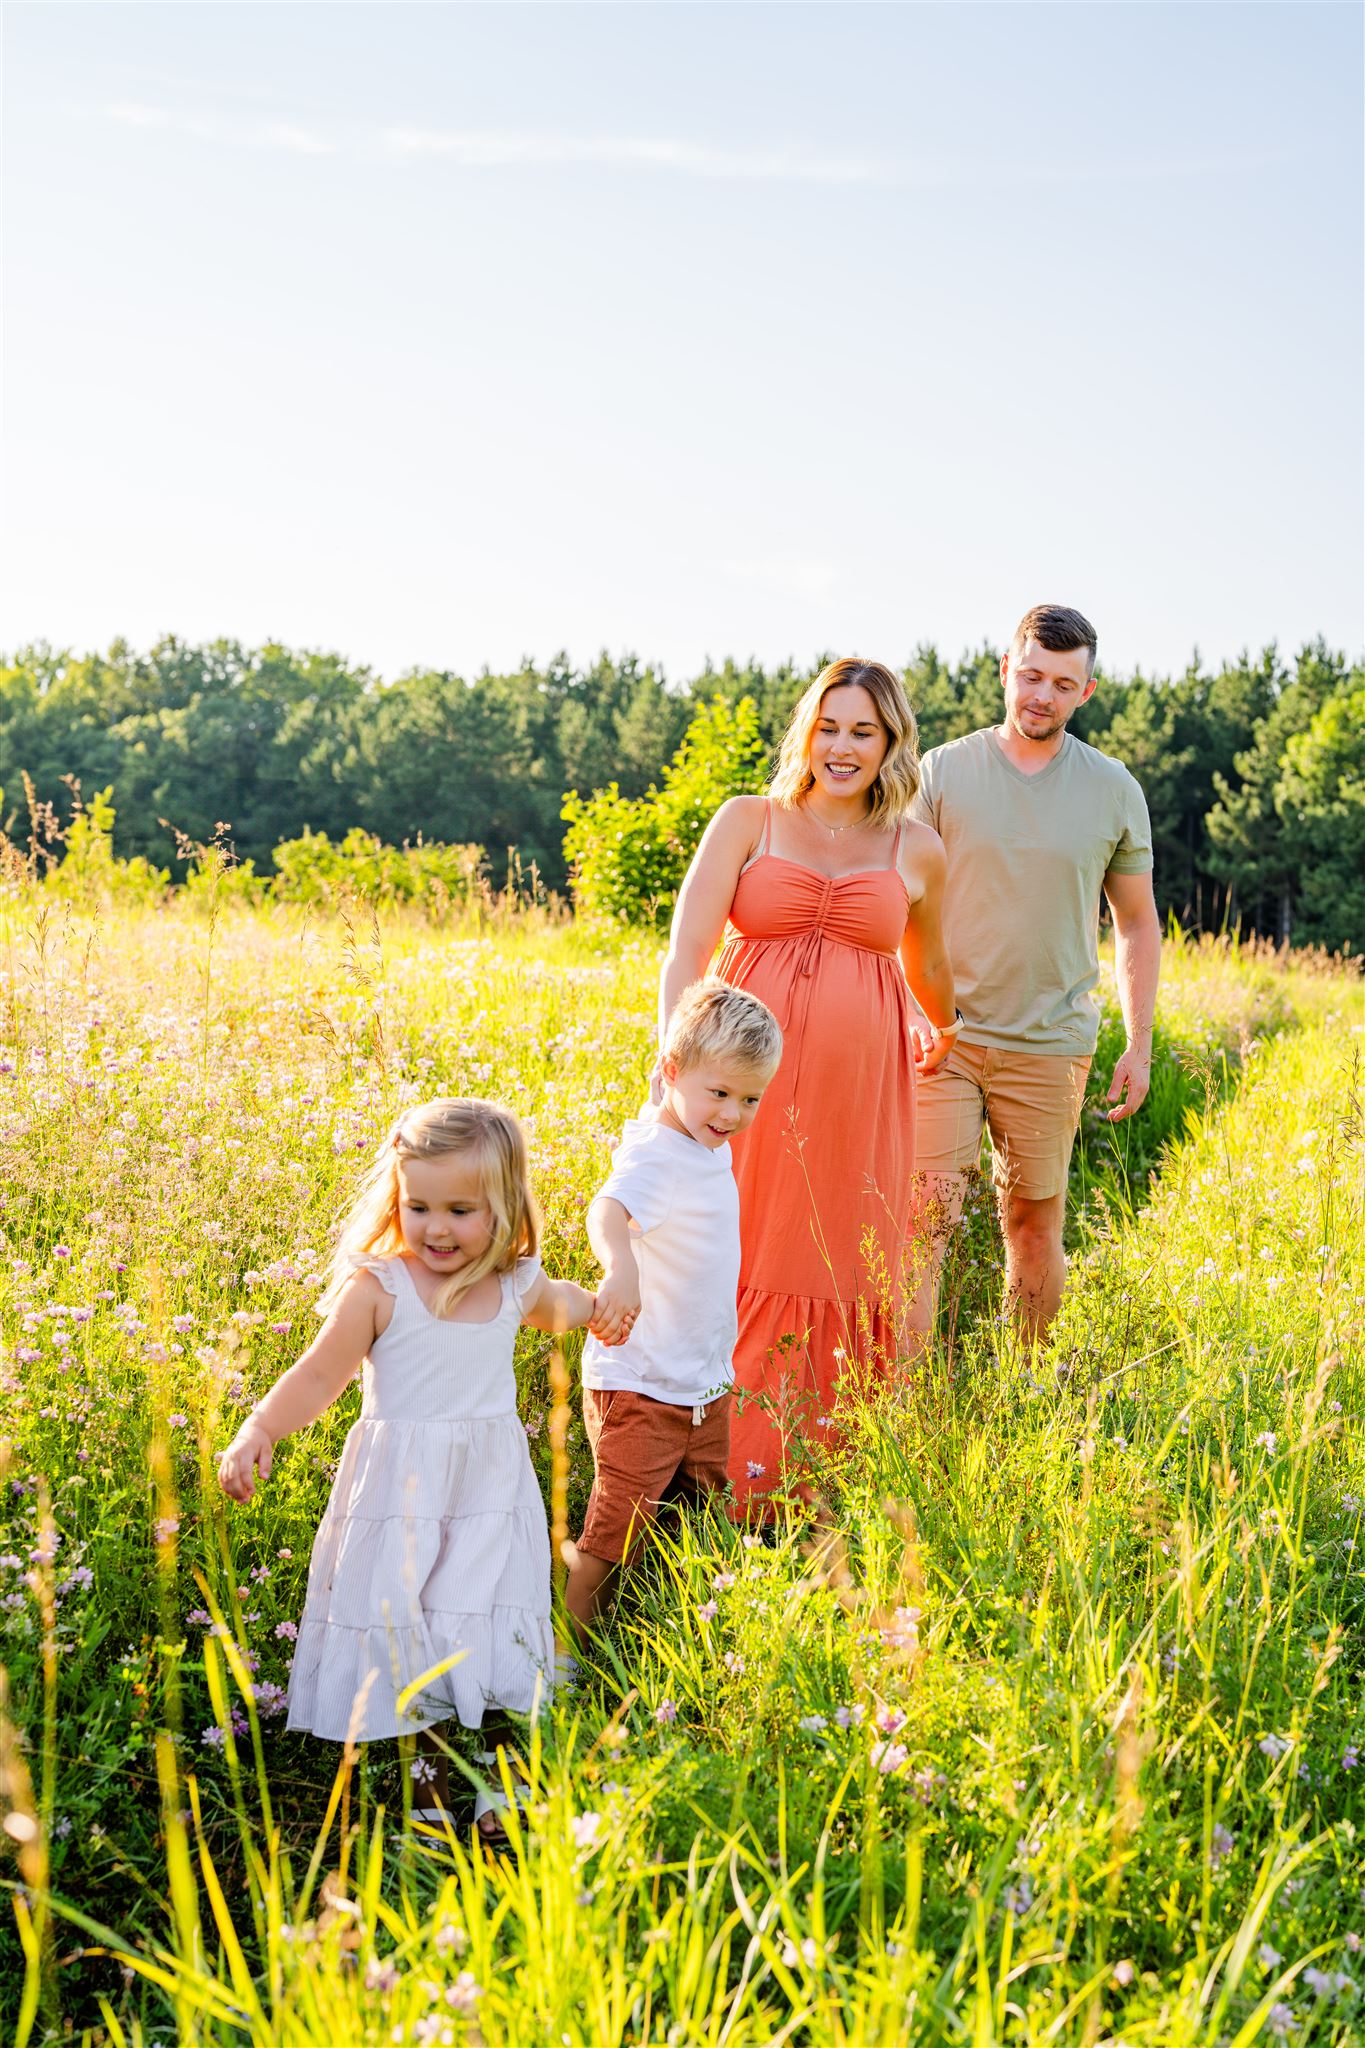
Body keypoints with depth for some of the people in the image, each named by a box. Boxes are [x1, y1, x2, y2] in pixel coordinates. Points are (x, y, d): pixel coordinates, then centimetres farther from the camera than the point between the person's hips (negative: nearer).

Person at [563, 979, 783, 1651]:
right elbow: (607, 1211, -45)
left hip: (707, 1385, 9)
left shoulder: (709, 1144, 4)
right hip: (638, 1389, -9)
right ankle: (569, 1646, 9)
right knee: (612, 1542, -5)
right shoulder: (656, 1155, -24)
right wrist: (620, 1268, -64)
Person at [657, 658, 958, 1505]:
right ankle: (724, 1487, 12)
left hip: (856, 1095, 2)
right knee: (737, 1273, 1)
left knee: (843, 1275, 5)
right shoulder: (749, 821, 5)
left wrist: (942, 1032, 43)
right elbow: (688, 946, -6)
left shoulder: (917, 851, 10)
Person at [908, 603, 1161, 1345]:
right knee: (925, 1213, -8)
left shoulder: (1115, 791, 5)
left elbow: (1137, 923, 12)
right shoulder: (942, 772, 0)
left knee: (1034, 1220, 8)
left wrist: (1139, 1042, 7)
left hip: (1051, 1044, 2)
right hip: (942, 1034, -1)